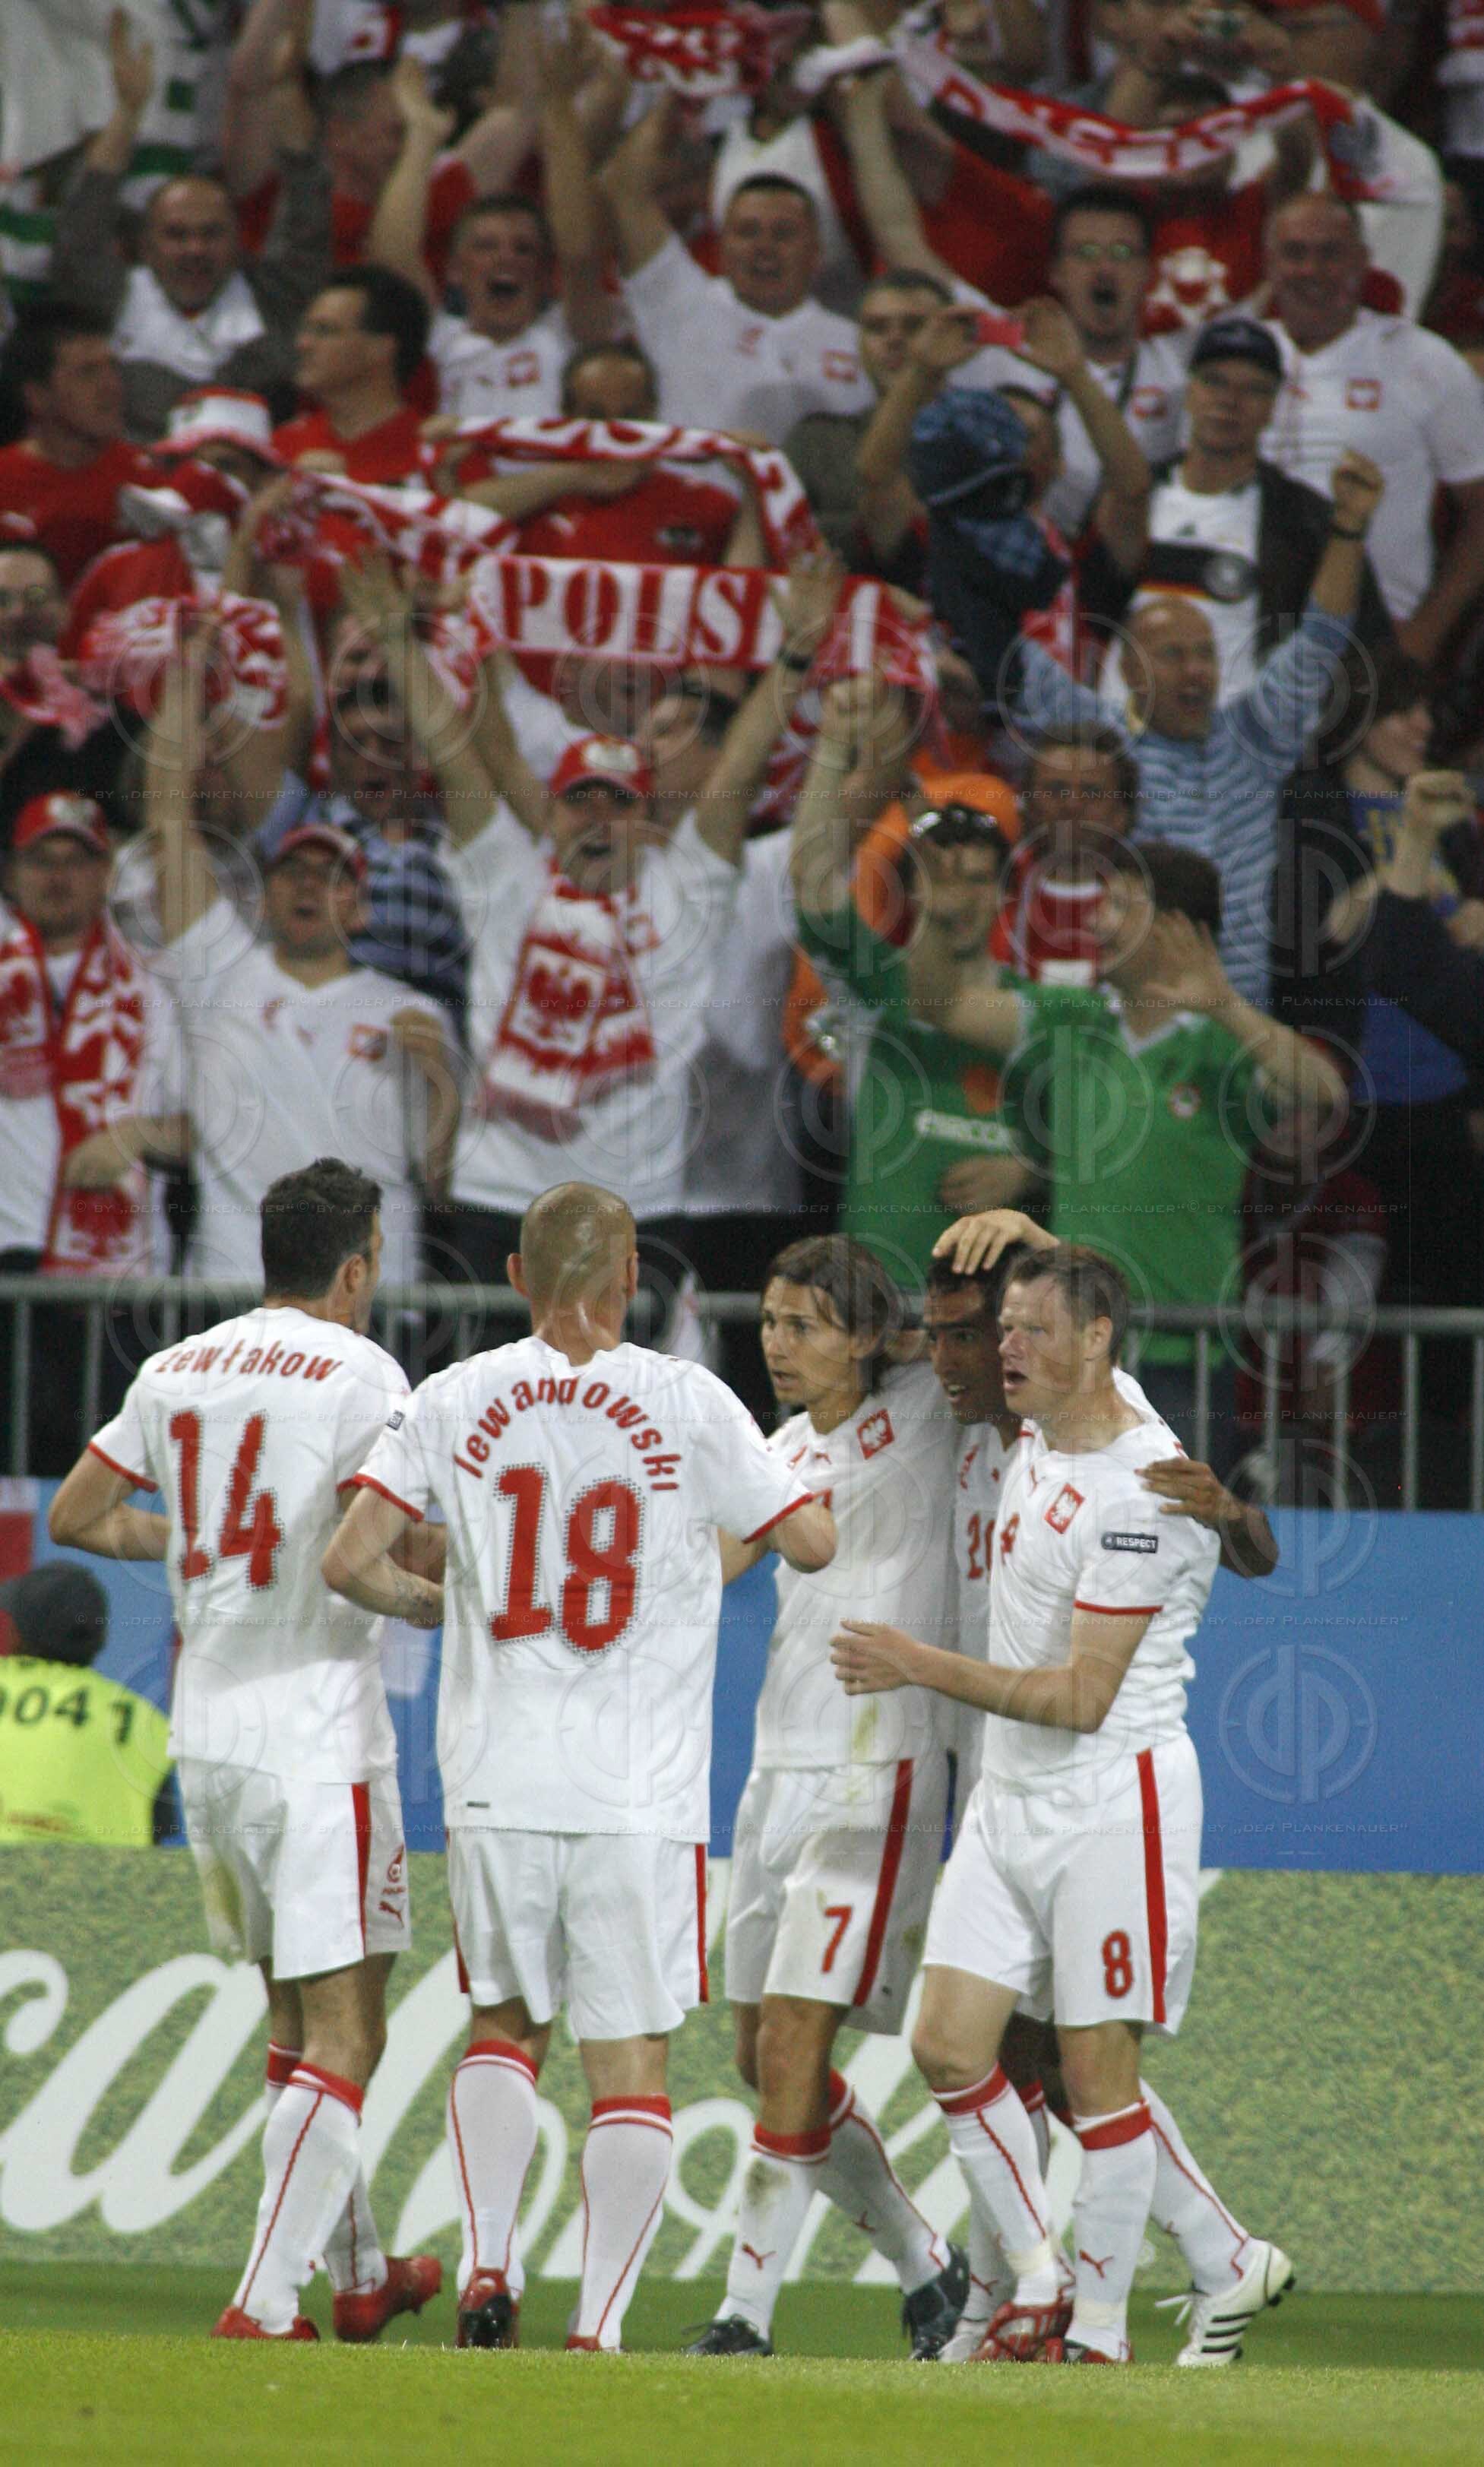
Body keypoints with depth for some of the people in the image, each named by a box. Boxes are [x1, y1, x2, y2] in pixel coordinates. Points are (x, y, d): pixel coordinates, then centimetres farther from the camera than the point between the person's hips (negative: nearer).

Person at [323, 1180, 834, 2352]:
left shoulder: (456, 1400, 1)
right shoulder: (687, 1402, -5)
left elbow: (352, 1561, -1)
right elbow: (813, 1542, 0)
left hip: (495, 1782, 2)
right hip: (641, 1793, -2)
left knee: (505, 2023, 21)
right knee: (631, 2058, 3)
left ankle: (488, 2264, 6)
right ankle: (599, 2323, -3)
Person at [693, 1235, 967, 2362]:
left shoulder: (927, 1408, -2)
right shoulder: (788, 1448, 15)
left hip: (879, 1771, -7)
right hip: (780, 1764, 7)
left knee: (793, 2044, -13)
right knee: (764, 2052, 8)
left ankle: (749, 2311, -11)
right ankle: (926, 2267, 23)